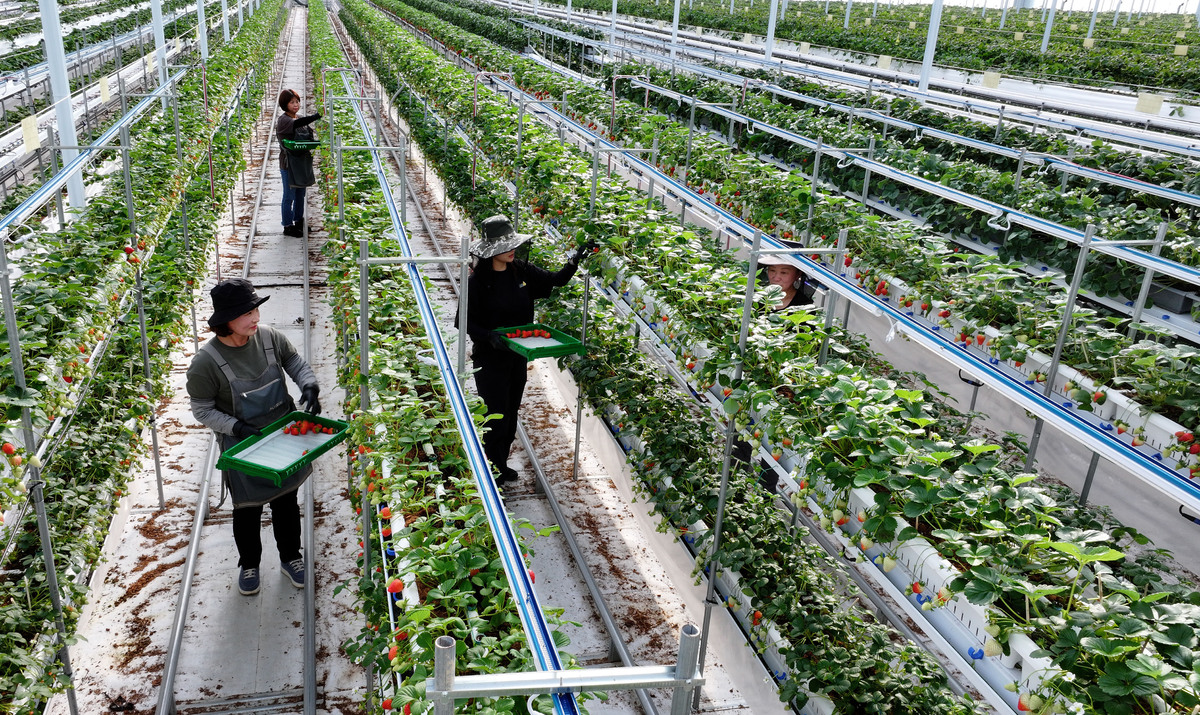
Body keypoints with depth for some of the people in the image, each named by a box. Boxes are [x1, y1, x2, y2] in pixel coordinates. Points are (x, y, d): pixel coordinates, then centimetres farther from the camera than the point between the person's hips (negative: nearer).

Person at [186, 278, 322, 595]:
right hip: (243, 446, -3)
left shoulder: (269, 337, -14)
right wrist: (237, 428, -24)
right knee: (248, 509, 16)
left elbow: (295, 363, 4)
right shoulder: (206, 362, -24)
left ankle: (290, 557, 44)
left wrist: (309, 386, -16)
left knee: (287, 501, 20)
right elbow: (202, 409, -12)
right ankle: (249, 564, 44)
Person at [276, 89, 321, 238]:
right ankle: (288, 226, 10)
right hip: (288, 163, -7)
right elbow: (297, 124, -33)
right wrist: (318, 115, -43)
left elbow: (310, 135, 16)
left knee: (300, 194, 16)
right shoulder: (283, 120, -14)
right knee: (289, 195, 1)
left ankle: (299, 222, 30)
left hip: (302, 162, 7)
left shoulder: (300, 119, 10)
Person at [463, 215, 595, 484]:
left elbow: (555, 280, 10)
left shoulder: (522, 271, 0)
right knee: (496, 414, -1)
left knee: (511, 412, 16)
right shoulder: (478, 280, -15)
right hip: (490, 358, -6)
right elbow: (467, 321, -13)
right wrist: (488, 335, -29)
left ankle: (501, 464, 32)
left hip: (518, 355, 6)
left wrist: (575, 260, -5)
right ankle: (494, 471, 13)